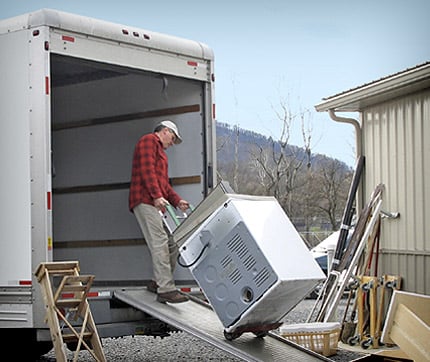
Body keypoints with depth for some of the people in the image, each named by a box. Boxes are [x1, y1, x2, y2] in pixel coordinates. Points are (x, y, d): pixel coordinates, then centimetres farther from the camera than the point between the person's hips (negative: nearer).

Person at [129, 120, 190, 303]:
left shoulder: (160, 151, 33)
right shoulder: (149, 141, 2)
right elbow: (147, 169, -13)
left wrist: (177, 201, 15)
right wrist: (157, 196, -22)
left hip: (157, 204, 10)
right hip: (146, 201, -10)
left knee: (172, 243, 5)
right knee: (160, 243, -17)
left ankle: (158, 282, 15)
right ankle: (166, 290, -22)